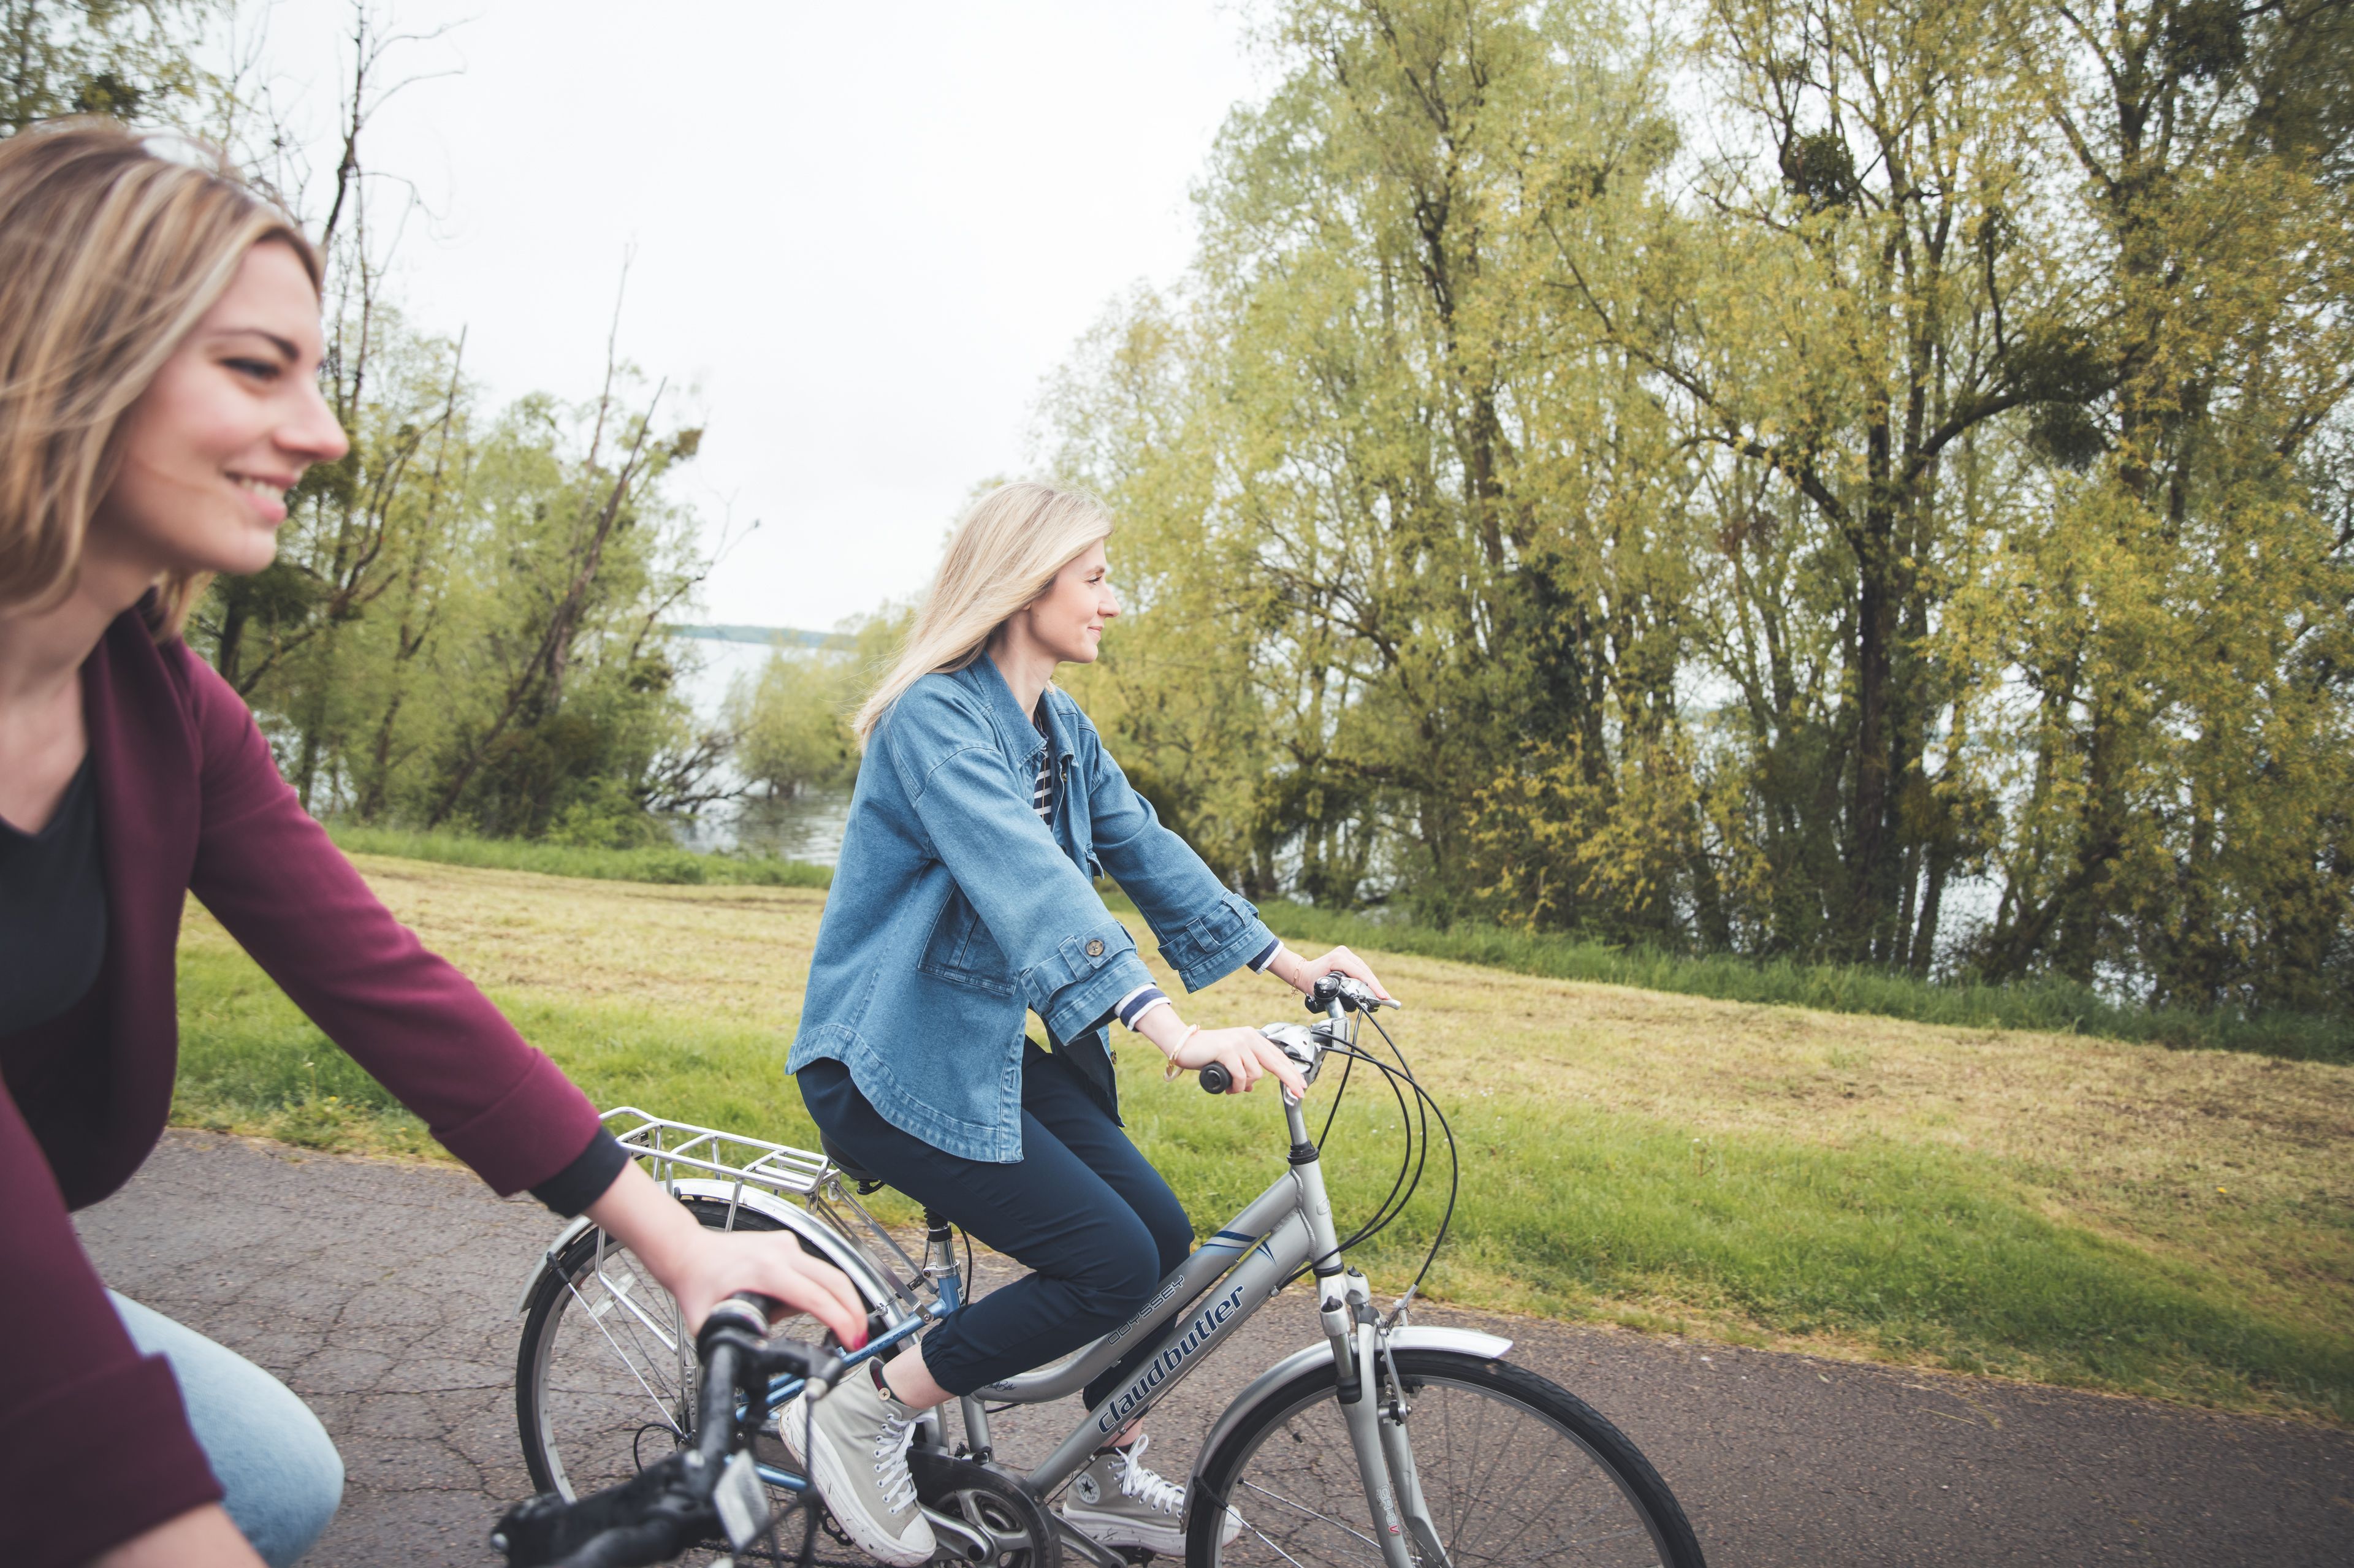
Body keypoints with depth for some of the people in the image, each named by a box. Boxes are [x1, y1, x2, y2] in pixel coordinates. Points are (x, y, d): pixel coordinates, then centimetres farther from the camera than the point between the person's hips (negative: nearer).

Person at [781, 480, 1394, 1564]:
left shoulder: (1063, 732, 8)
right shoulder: (934, 718, -22)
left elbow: (1147, 851, 7)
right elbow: (1029, 884, -35)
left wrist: (1287, 961, -1)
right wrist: (1173, 1030, -46)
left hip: (985, 1046, 9)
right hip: (894, 1058, -8)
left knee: (1163, 1232, 3)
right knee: (1110, 1261, -15)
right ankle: (858, 1419, 2)